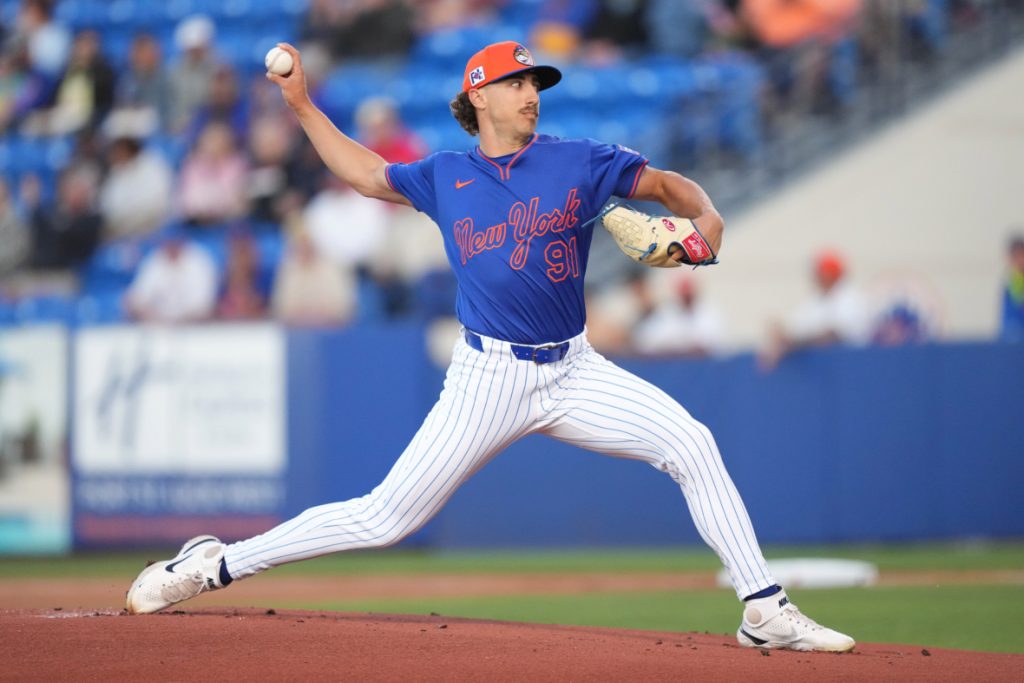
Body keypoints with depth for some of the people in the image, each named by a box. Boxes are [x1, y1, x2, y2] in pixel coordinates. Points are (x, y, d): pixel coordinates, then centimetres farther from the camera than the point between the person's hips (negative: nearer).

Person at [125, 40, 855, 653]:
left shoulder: (580, 162, 2)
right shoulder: (445, 178, 7)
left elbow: (668, 184, 4)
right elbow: (366, 172, 23)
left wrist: (706, 219, -18)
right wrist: (302, 105, 18)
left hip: (575, 371, 1)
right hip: (488, 377, -1)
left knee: (691, 443, -18)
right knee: (385, 517, -6)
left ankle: (766, 610, -14)